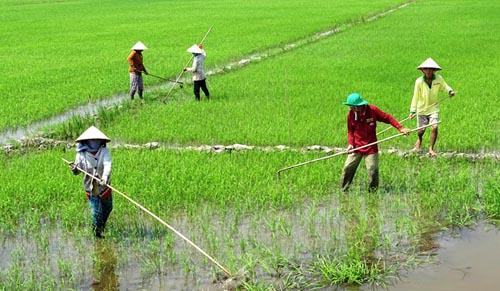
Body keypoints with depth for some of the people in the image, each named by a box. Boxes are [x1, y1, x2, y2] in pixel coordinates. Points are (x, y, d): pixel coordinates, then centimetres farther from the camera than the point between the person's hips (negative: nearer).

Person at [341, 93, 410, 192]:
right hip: (356, 147, 2)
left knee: (372, 170, -3)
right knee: (348, 167, 1)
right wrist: (350, 143, -9)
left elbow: (388, 118, -5)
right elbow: (350, 131, 5)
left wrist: (400, 128, -13)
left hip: (371, 147, -2)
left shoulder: (372, 110, -13)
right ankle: (344, 189, 16)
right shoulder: (351, 114, -6)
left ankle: (373, 190, 16)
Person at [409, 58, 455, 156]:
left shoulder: (438, 79, -9)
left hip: (434, 108, 1)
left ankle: (431, 149, 2)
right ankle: (419, 140, 47)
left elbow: (444, 86, 10)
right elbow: (415, 97, -8)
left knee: (434, 127, -17)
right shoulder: (419, 81, -14)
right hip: (422, 109, 0)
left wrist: (450, 91, -12)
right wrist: (413, 111, -10)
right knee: (421, 130, 9)